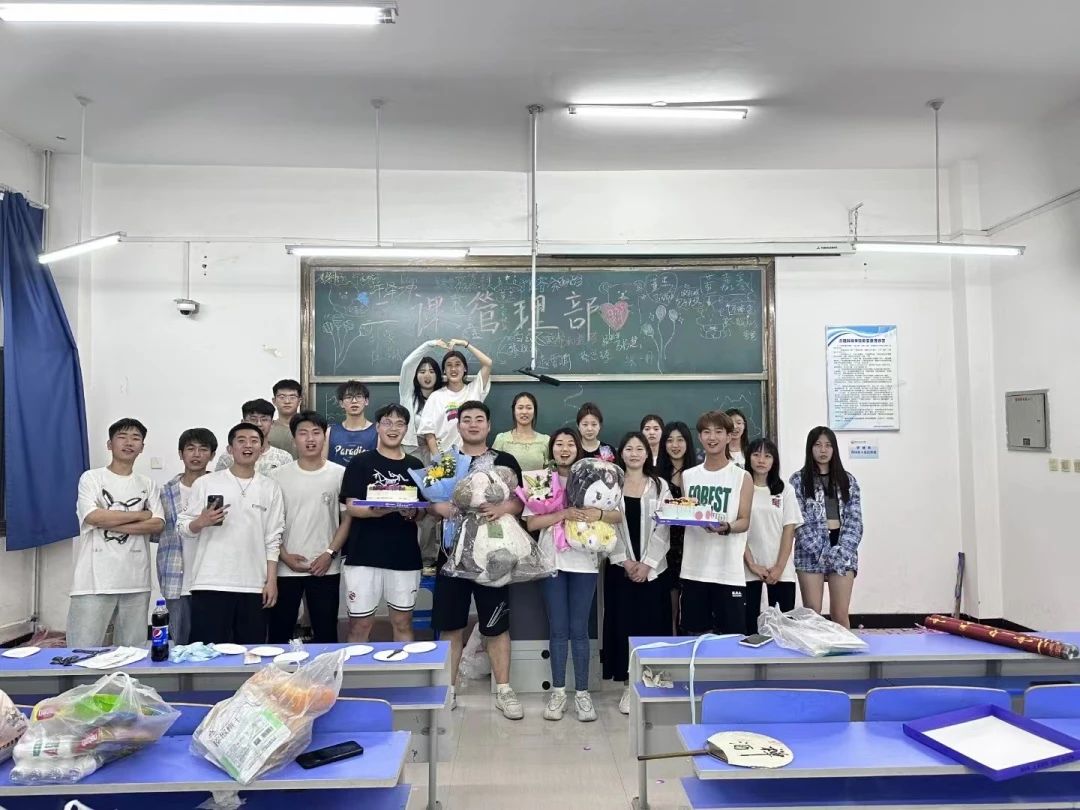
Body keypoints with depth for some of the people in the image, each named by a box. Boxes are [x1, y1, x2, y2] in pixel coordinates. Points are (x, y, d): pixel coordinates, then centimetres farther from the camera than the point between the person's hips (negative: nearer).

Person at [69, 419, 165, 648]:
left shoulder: (148, 485, 12)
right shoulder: (91, 478, 4)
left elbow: (158, 525, 0)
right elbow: (93, 517, -12)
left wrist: (109, 523, -10)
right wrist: (141, 514, -3)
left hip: (136, 581, 3)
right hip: (94, 580, -3)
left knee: (133, 650, 8)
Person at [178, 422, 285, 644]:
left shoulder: (270, 488, 7)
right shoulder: (205, 483, 2)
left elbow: (273, 539, 7)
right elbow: (183, 529, 4)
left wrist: (271, 580, 2)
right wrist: (201, 522, -17)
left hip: (254, 586, 2)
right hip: (211, 584, -2)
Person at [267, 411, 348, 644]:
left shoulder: (340, 474, 0)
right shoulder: (278, 476, 1)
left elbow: (348, 518, 1)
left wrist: (329, 554, -8)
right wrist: (285, 556, -6)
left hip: (325, 568, -1)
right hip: (285, 568, 1)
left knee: (326, 633, 6)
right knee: (279, 633, 9)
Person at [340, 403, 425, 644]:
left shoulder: (415, 466, 10)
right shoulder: (361, 463, 2)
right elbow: (351, 507, -6)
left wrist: (412, 512, -12)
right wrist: (376, 509, -25)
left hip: (405, 555, 2)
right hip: (364, 554, -2)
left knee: (403, 623, 10)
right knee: (359, 624, 3)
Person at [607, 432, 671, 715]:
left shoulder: (660, 486, 6)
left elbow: (663, 529, -1)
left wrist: (647, 563, -10)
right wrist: (625, 561, -11)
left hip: (653, 568, 0)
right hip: (621, 568, 0)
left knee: (652, 625, 2)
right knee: (623, 625, 2)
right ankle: (628, 686, 13)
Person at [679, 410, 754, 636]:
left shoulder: (742, 477, 0)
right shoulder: (688, 476, 11)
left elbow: (744, 522, -4)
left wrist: (726, 528, -25)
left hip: (729, 571, -3)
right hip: (693, 570, 3)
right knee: (696, 635, 10)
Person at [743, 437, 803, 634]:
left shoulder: (786, 491, 5)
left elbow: (789, 531, 1)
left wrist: (779, 567, -7)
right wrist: (751, 564, -9)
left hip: (781, 569, 1)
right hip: (749, 569, -1)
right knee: (749, 622, 2)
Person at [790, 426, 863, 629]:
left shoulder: (847, 480, 11)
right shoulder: (798, 480, 3)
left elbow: (854, 520, 4)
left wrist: (841, 551, -10)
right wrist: (822, 552, -13)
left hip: (843, 551, 2)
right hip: (811, 553, -2)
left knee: (840, 614, 2)